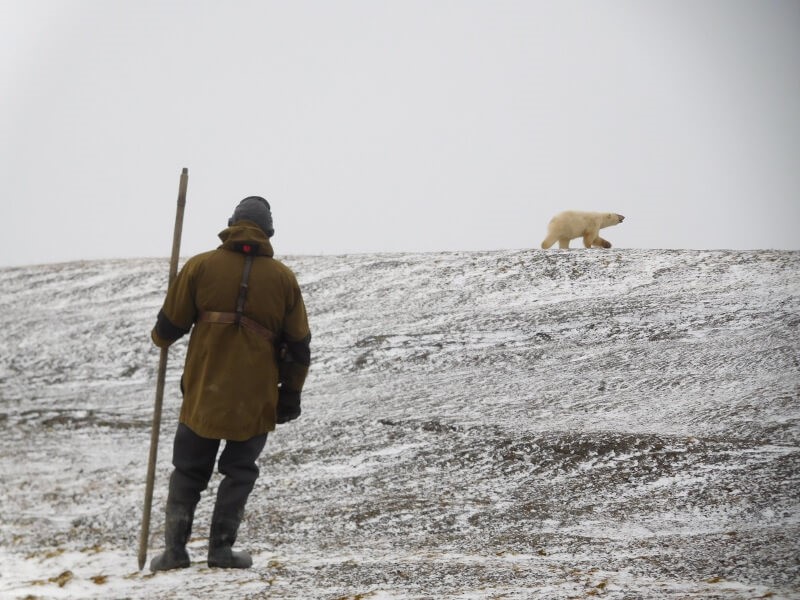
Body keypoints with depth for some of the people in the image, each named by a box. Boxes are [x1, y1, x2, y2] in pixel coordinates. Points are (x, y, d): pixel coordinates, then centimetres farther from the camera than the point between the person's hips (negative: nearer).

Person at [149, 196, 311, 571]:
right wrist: (291, 395, 14)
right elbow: (299, 346, 5)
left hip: (203, 394, 0)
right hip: (256, 399, 0)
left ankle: (175, 549, 8)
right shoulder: (283, 277, 1)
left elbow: (169, 325, 2)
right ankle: (221, 548, 7)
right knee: (239, 471, 13)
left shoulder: (200, 266, -1)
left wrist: (160, 339, 25)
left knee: (189, 471, 13)